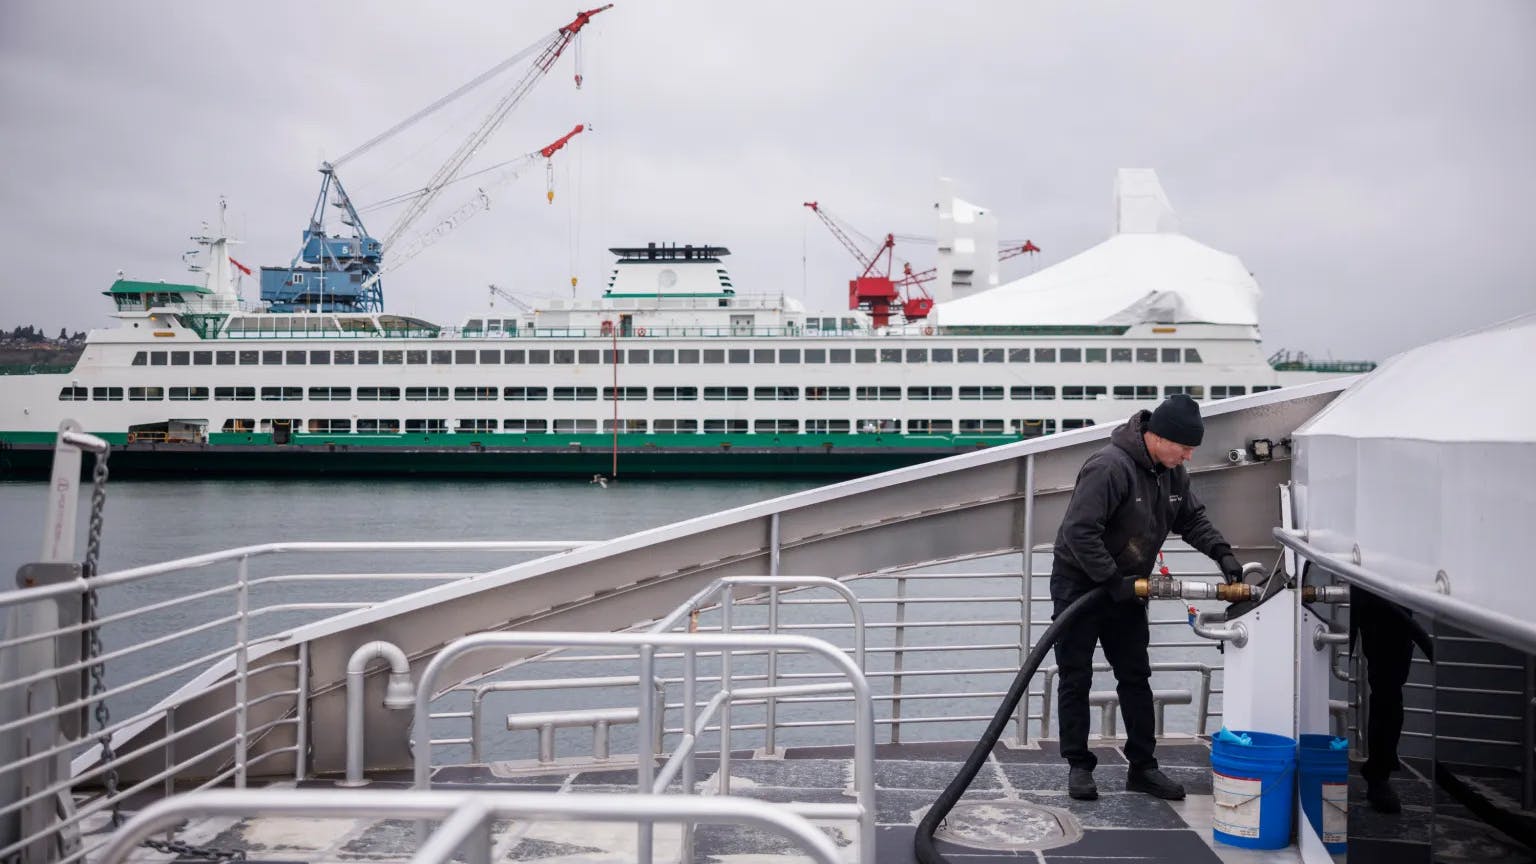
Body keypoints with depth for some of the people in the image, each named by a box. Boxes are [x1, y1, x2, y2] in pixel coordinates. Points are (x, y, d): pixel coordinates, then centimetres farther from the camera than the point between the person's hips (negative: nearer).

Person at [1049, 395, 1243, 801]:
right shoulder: (1110, 467, -28)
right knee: (1076, 679, 2)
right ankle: (1079, 765, 12)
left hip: (1124, 588, 8)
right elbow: (1079, 531, -31)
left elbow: (1191, 518, 10)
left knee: (1136, 678, 8)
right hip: (1080, 585, -8)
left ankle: (1142, 767, 16)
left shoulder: (1172, 471, -1)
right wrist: (1113, 580, -28)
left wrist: (1221, 552, -7)